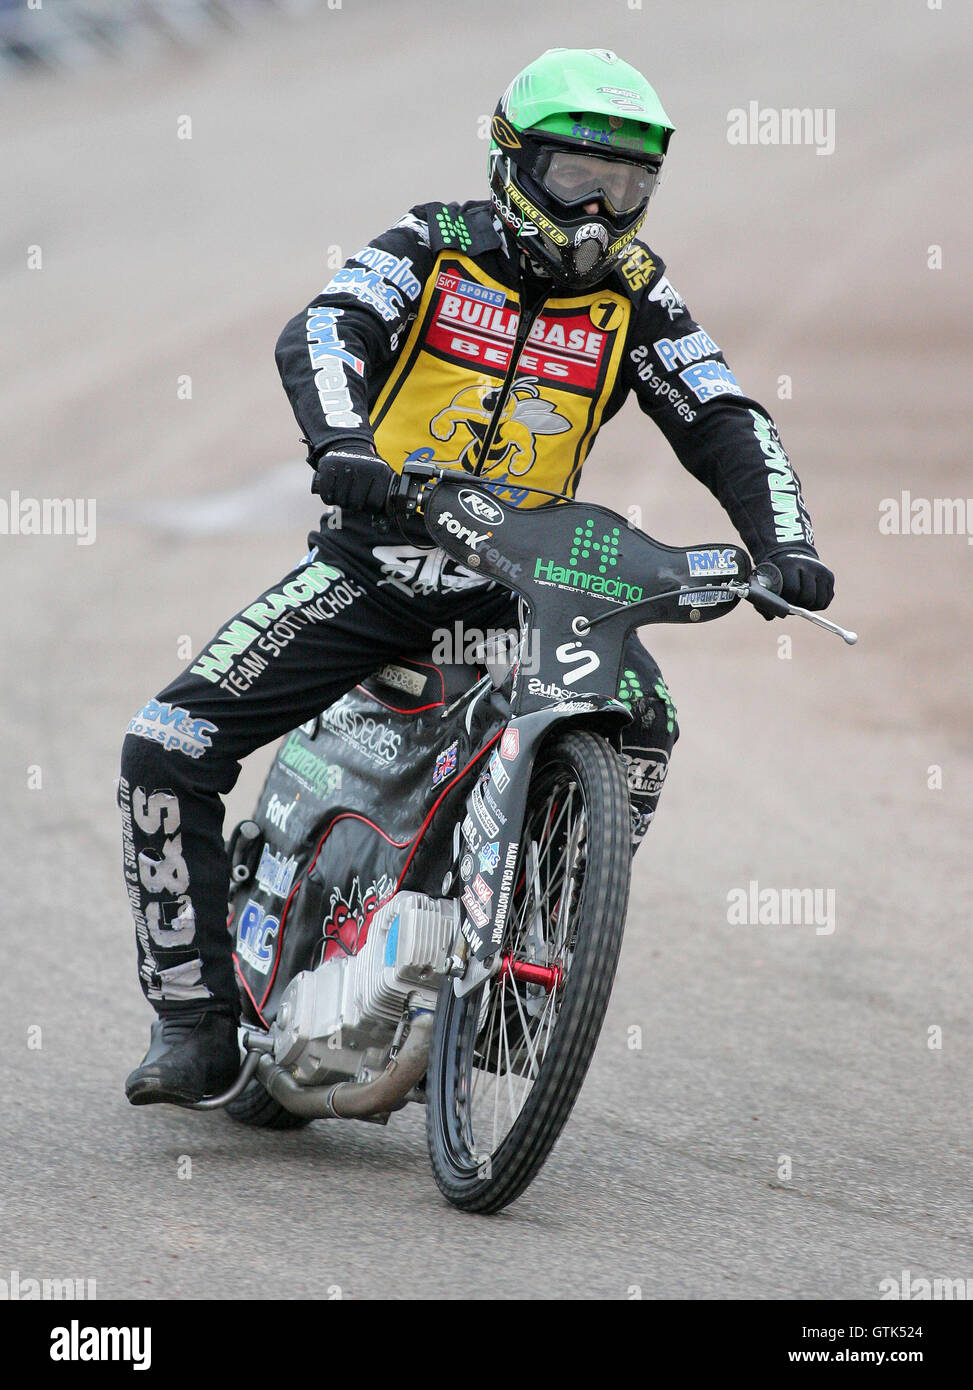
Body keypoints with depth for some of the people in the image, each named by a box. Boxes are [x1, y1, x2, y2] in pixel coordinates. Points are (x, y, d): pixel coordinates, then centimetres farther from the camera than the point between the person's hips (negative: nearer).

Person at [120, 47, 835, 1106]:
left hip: (521, 582, 1)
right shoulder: (433, 248, -4)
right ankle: (195, 1022, -2)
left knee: (640, 722, -27)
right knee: (167, 749, -14)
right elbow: (322, 332, -21)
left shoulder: (633, 296, 3)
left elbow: (725, 424, 0)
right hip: (373, 561, -1)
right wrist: (340, 440, -43)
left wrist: (784, 543, -19)